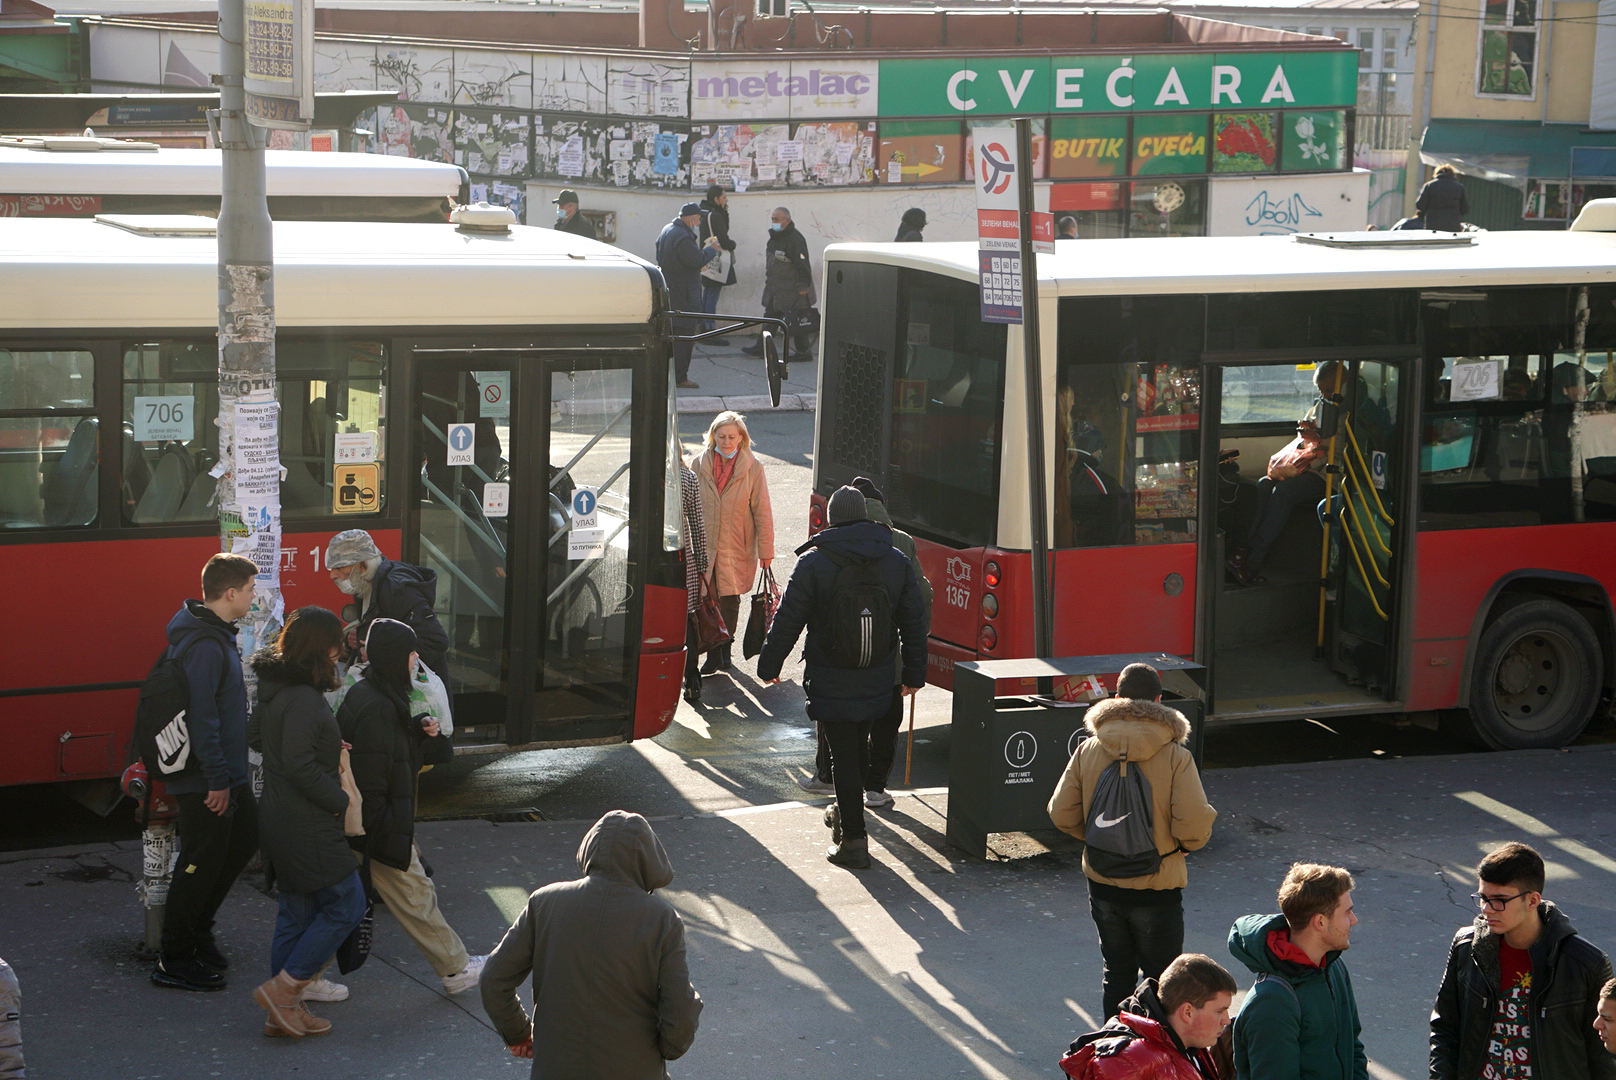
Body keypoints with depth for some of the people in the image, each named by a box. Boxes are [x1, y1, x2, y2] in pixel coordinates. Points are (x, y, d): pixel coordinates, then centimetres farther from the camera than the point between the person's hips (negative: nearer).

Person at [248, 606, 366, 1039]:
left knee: (296, 912, 15)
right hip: (308, 825, -10)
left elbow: (256, 737, 22)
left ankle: (285, 1010, 20)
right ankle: (284, 988, 0)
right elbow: (300, 767, -26)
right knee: (346, 905, 0)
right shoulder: (303, 699, -23)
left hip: (280, 819, 10)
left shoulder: (274, 688, 8)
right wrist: (341, 800, -13)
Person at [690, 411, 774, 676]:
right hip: (703, 545, 1)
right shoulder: (699, 464, 2)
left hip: (736, 547, -1)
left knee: (730, 601, 5)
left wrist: (765, 551, -2)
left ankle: (725, 649, 25)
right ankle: (713, 655, 4)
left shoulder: (752, 468, -3)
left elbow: (762, 512, -1)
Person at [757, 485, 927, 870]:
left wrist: (769, 665, 6)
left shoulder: (813, 563, -11)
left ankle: (852, 840, -2)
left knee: (843, 755, -1)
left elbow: (787, 621, -7)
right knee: (860, 747, 23)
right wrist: (914, 674, 17)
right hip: (877, 680, 4)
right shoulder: (897, 562, 2)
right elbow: (914, 621, 8)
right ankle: (845, 811, 43)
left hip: (831, 682, -4)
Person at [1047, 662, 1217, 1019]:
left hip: (1103, 886, 3)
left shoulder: (1088, 750, -7)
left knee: (1116, 973, 19)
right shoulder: (1175, 757, -16)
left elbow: (1061, 814, -2)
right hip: (1157, 890, -3)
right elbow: (1194, 828, -20)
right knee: (1160, 980, 11)